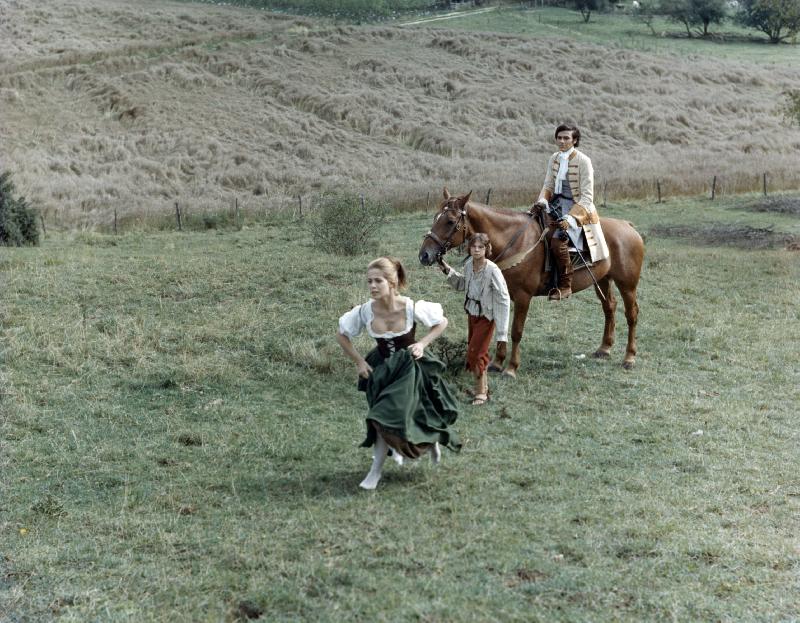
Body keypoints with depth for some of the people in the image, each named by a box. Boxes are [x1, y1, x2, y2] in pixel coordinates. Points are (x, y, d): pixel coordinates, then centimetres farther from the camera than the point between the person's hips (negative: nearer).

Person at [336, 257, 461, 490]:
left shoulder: (412, 308, -22)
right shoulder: (365, 312, -17)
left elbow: (442, 322, -4)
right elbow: (342, 336, 0)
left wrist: (422, 343, -14)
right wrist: (359, 362, -5)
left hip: (411, 367, -3)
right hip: (382, 368, 3)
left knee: (388, 417, -12)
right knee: (383, 420, 6)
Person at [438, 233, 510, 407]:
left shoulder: (492, 270, -25)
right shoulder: (469, 264, -5)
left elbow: (503, 299, -21)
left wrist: (502, 331, -22)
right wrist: (447, 270, 6)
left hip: (486, 317, -7)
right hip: (472, 314, 7)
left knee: (475, 354, -5)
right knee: (472, 351, 18)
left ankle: (481, 392, 13)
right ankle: (483, 387, 36)